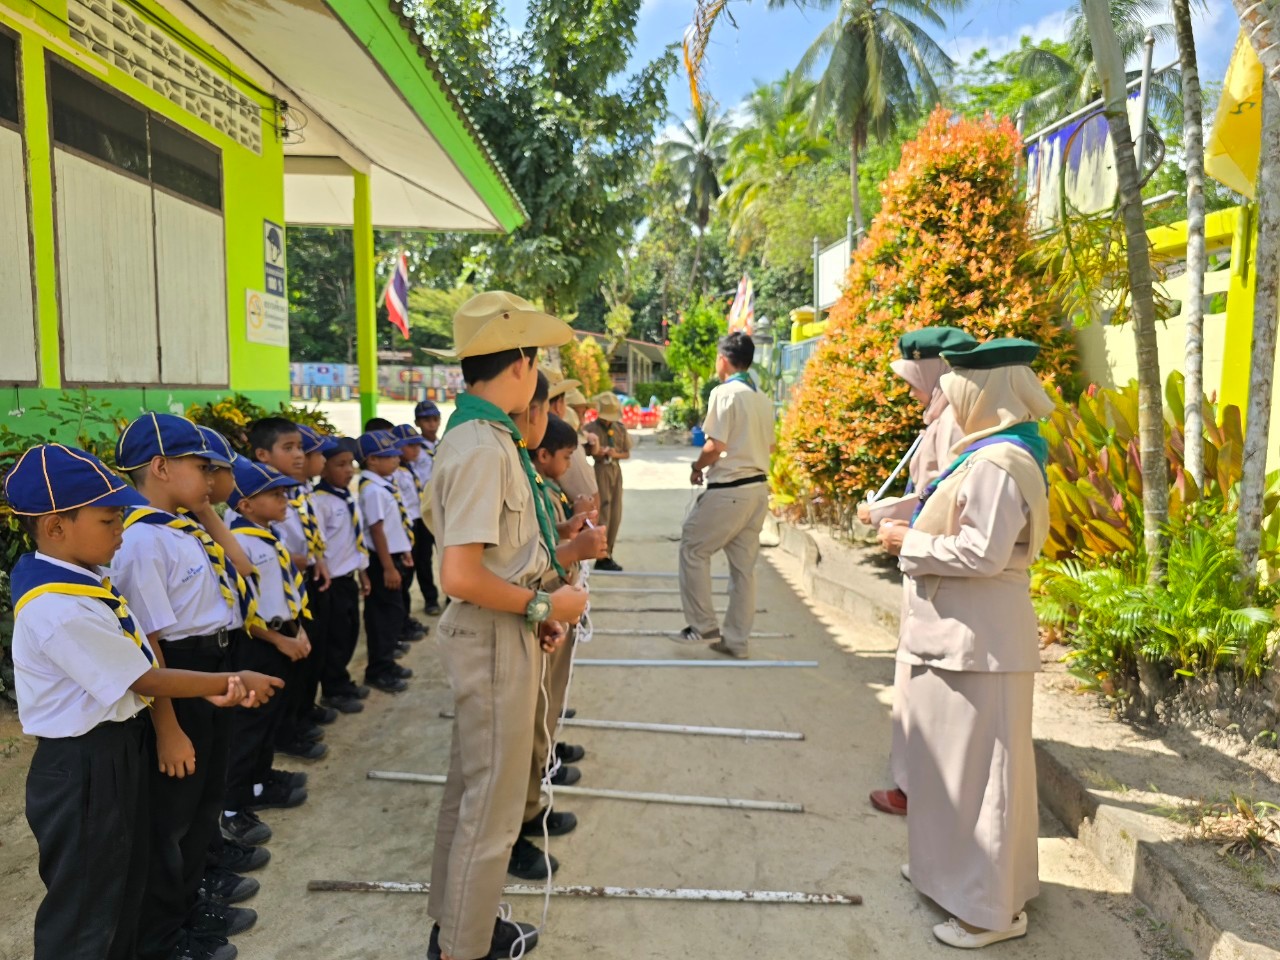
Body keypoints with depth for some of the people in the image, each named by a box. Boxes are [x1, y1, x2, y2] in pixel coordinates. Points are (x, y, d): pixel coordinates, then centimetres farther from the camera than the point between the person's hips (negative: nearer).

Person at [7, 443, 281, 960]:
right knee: (82, 915, 10)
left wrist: (213, 690, -10)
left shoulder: (84, 579, 2)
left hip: (118, 750, 10)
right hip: (82, 769, -10)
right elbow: (146, 681, -21)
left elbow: (139, 660, 4)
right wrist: (234, 680, -12)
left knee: (125, 885, 26)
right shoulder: (58, 610, -29)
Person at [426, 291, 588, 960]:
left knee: (472, 787, 23)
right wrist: (544, 605, -18)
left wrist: (537, 609, 9)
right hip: (496, 639, -10)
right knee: (492, 804, 7)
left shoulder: (482, 436, 7)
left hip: (498, 632, 10)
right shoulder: (483, 449, -23)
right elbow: (460, 575, -28)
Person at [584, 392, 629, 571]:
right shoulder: (591, 428, -5)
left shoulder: (620, 428, 9)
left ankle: (608, 554, 21)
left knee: (615, 515, 9)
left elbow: (627, 454, 11)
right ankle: (603, 558, -2)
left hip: (615, 470, 6)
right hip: (600, 470, -6)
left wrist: (615, 454, -9)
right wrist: (596, 452, -23)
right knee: (603, 513, -8)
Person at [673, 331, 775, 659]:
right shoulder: (763, 399, 11)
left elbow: (715, 446, -16)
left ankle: (704, 626, 10)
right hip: (758, 488, 8)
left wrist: (697, 468, 1)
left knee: (692, 550, 8)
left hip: (728, 490, -8)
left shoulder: (724, 393, -12)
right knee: (744, 566, 11)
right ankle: (735, 640, 17)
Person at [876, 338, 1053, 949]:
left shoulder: (997, 462, -21)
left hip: (979, 640, -10)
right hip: (959, 633, 10)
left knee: (978, 765, 1)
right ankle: (956, 865, 38)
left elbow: (984, 553, -26)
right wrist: (917, 534, 9)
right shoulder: (991, 452, 11)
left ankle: (993, 907, 16)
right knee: (954, 758, 21)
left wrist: (910, 544, -15)